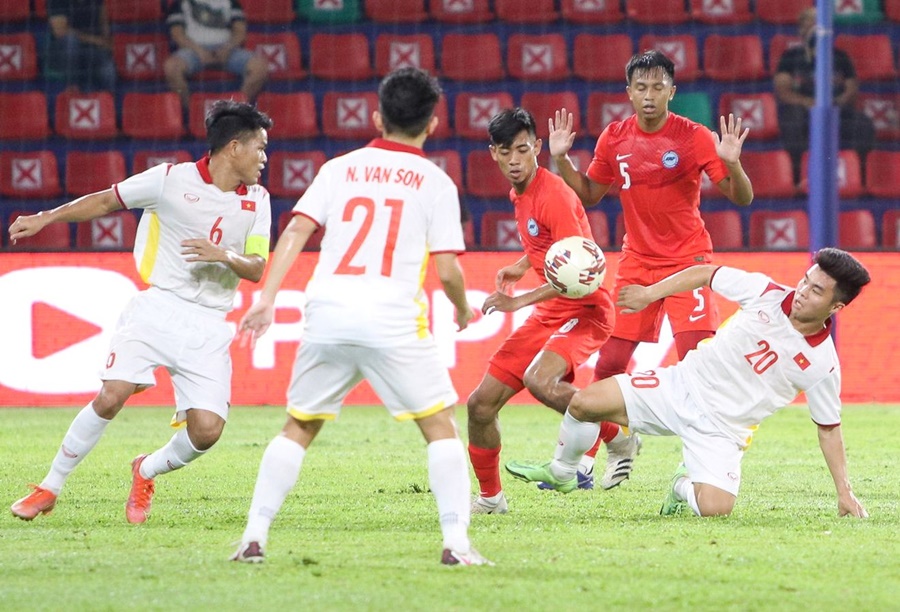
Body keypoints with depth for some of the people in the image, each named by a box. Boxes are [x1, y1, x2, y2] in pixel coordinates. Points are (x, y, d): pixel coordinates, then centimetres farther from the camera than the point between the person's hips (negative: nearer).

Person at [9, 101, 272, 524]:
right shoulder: (171, 180, -2)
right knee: (111, 397, -19)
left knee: (206, 430, -11)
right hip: (157, 308, -3)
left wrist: (225, 256, -15)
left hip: (208, 326, 3)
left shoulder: (257, 200, 9)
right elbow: (106, 200, 9)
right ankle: (49, 489, -2)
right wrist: (44, 219, 6)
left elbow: (257, 270, 6)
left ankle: (147, 472, 21)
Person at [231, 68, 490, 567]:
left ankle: (253, 538, 8)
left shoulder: (339, 169, 13)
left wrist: (266, 299, 0)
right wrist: (463, 307, 21)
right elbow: (447, 269, 1)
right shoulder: (436, 183, 6)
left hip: (326, 315, 3)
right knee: (440, 427, 7)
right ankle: (456, 542, -4)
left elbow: (295, 231, 3)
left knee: (298, 428, 15)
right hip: (393, 321, -3)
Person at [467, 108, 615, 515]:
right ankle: (490, 497, 21)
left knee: (538, 381, -35)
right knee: (481, 404, 4)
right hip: (547, 314, 9)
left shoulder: (554, 196, -18)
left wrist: (521, 300, -26)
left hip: (583, 310, -9)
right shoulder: (520, 195, 9)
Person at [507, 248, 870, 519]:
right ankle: (561, 473, 22)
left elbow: (828, 428, -2)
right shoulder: (766, 292, -10)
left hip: (720, 430, -2)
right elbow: (705, 274, 5)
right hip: (683, 385, 2)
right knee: (584, 403, -10)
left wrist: (844, 492, -4)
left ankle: (685, 487, 13)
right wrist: (651, 293, 3)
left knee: (715, 508, -26)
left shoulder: (822, 366, -14)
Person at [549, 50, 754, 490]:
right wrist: (561, 160, 0)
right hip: (636, 263, 4)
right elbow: (589, 193, 16)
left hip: (687, 260, -4)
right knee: (609, 363, 3)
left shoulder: (693, 137, -10)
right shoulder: (614, 139, 2)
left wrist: (731, 164, -32)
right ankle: (618, 445, 28)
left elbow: (743, 198, -12)